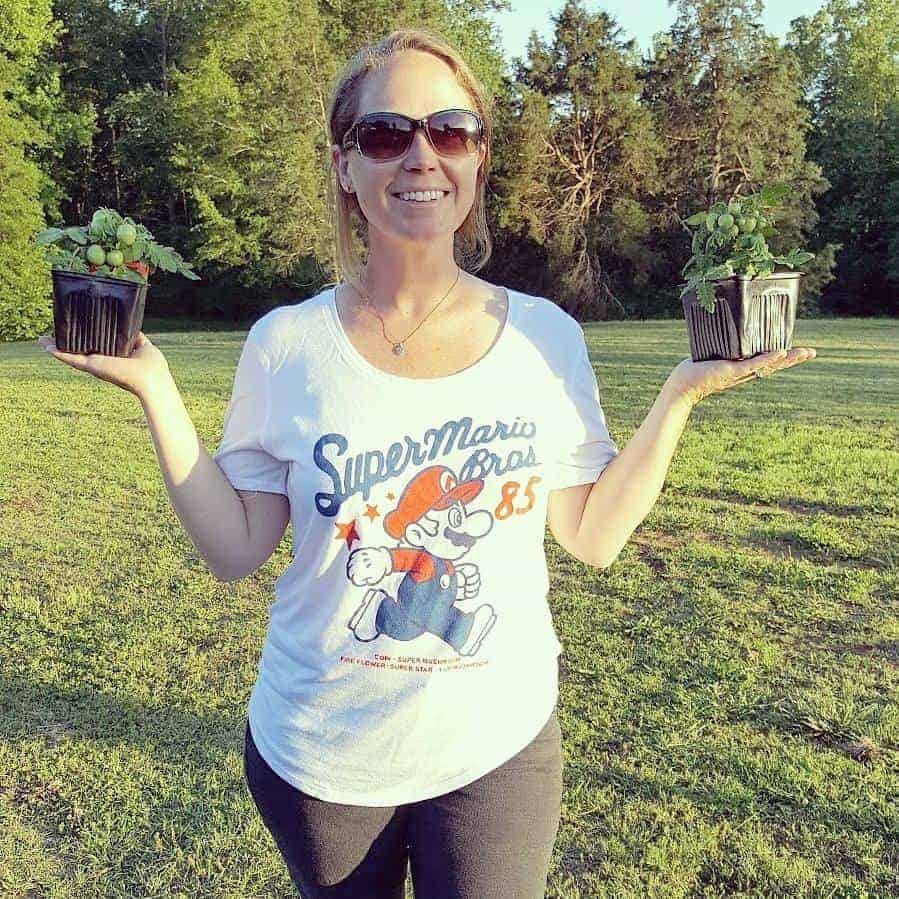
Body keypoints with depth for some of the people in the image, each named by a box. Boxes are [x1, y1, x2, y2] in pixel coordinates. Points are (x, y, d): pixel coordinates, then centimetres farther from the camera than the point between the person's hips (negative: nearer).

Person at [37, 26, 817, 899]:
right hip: (318, 758, 1)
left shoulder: (546, 336, -8)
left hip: (499, 746, 0)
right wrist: (156, 392, -14)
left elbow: (593, 535, -3)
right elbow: (235, 548, -7)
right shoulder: (285, 346, -10)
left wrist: (680, 394, -8)